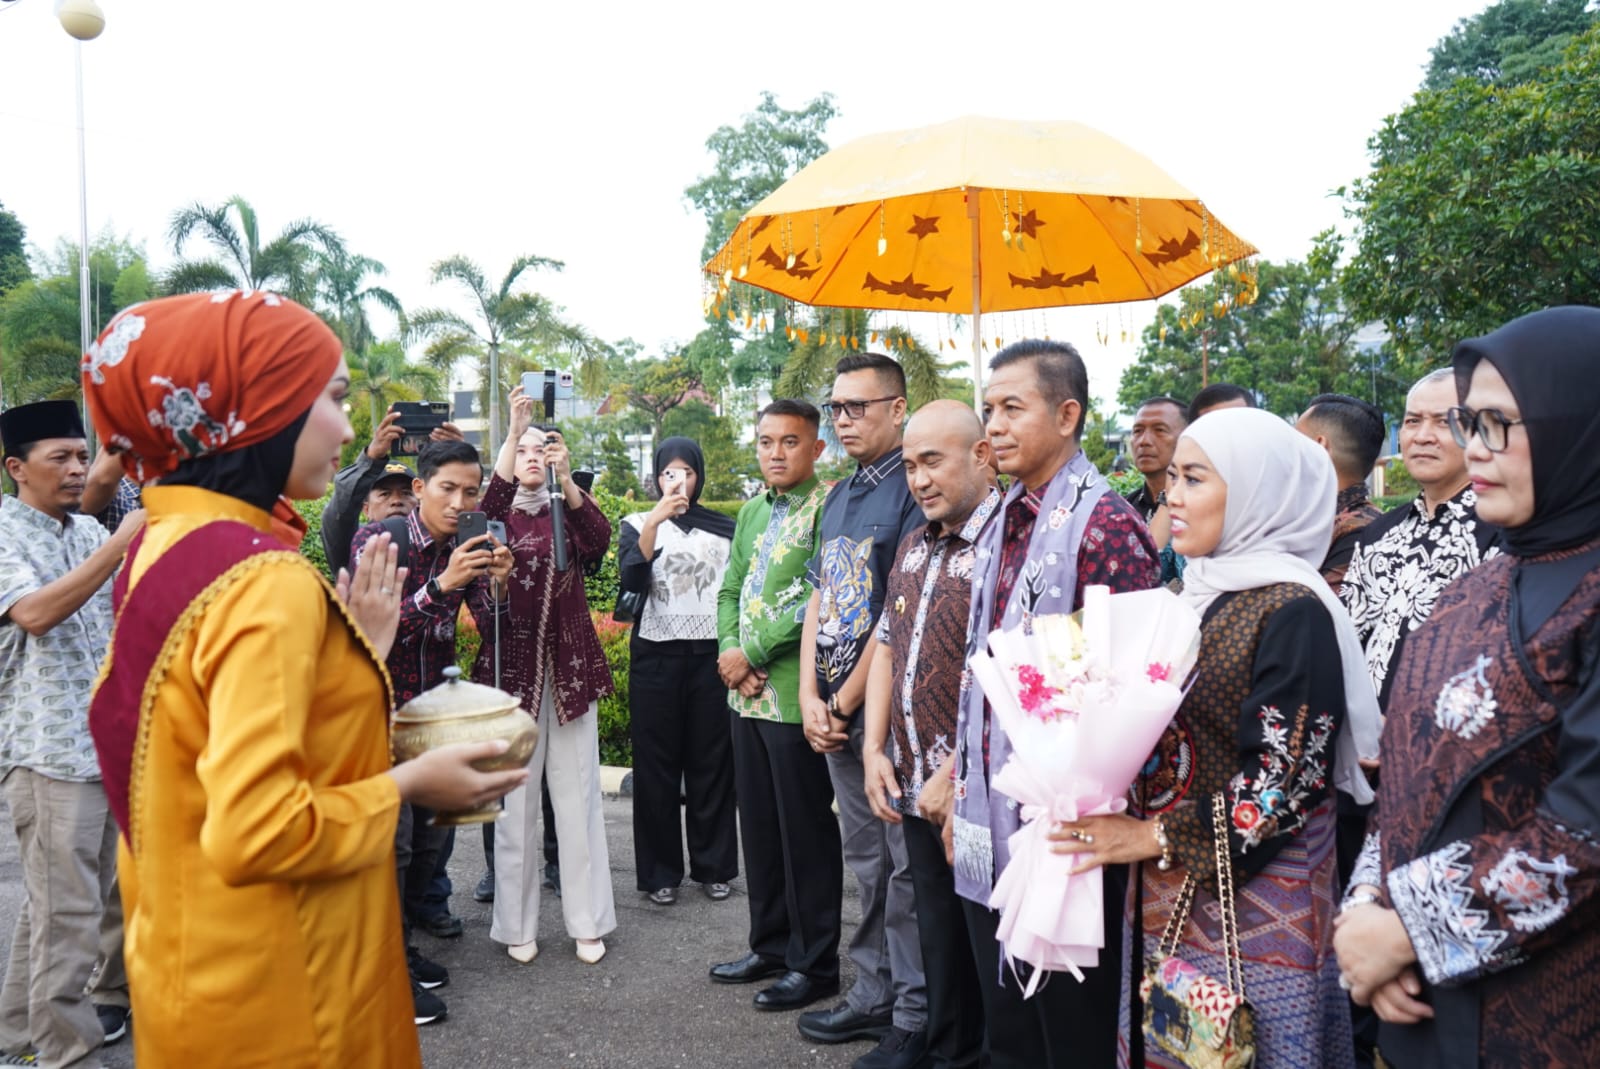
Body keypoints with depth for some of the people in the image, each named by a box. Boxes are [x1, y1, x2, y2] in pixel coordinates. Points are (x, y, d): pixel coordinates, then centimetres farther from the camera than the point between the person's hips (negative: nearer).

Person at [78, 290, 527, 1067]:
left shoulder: (168, 543, 4)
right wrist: (406, 786, -16)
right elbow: (257, 830, -29)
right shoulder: (266, 580, -25)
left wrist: (354, 649, 6)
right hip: (272, 986, -9)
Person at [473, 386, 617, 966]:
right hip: (512, 669, -1)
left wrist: (566, 477, -29)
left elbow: (600, 538, -14)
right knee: (515, 800, 3)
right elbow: (485, 509, -19)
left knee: (578, 795, 5)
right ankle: (516, 924, 15)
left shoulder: (568, 512, 9)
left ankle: (587, 922, 14)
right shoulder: (498, 515, 6)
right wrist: (512, 431, -30)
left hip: (570, 668, 1)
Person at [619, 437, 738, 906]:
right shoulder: (637, 524, 6)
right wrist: (655, 521, -21)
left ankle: (713, 866, 17)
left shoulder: (725, 528, 8)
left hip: (711, 657, 1)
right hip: (656, 658, 0)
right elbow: (630, 579, -12)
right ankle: (660, 872, 13)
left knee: (712, 763, 4)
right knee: (657, 766, 3)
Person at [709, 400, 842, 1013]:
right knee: (759, 825, 16)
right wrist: (729, 653, -2)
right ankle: (771, 945, 31)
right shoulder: (752, 512, 15)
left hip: (796, 695, -8)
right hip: (747, 695, 8)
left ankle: (814, 963, 17)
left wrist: (753, 654, -14)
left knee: (807, 832, 3)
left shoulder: (828, 507, -11)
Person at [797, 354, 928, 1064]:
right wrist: (811, 698, 1)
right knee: (866, 862, 17)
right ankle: (874, 996, 30)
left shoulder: (914, 491, -11)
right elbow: (819, 600, 13)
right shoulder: (838, 496, 14)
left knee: (907, 868, 2)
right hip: (835, 716, 8)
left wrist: (846, 702, -10)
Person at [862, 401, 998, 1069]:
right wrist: (875, 750, 7)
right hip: (912, 787, 7)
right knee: (938, 928, 19)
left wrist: (955, 776, -19)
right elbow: (886, 646, 16)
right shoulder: (914, 547, 12)